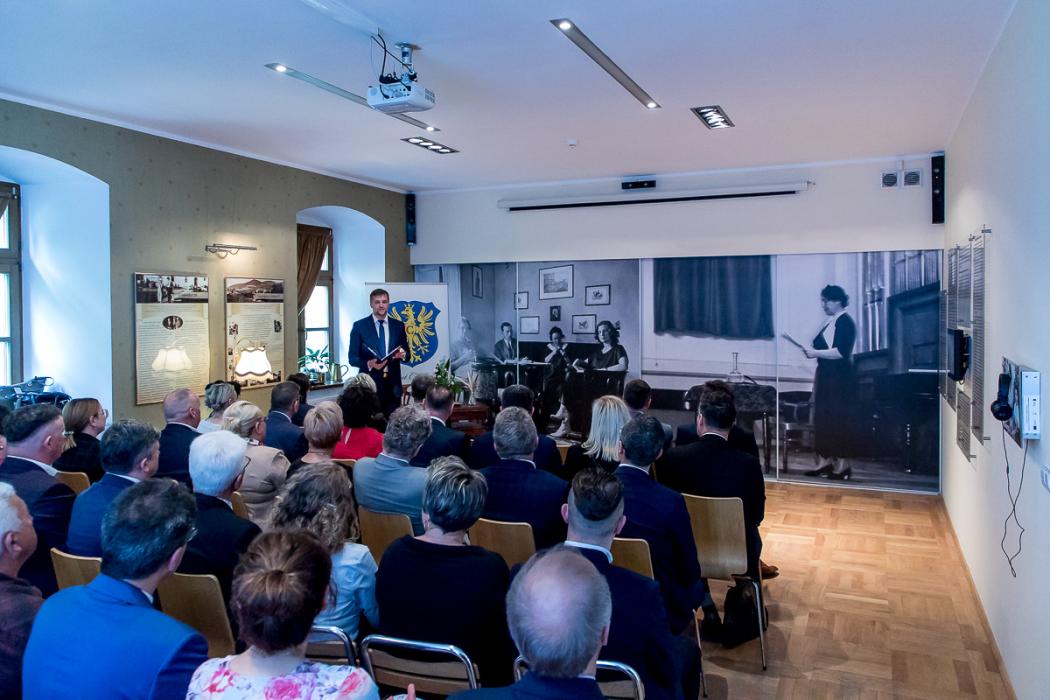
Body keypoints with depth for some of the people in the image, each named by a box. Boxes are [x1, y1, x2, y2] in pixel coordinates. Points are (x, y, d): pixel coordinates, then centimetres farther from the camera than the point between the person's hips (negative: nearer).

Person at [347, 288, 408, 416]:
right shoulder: (359, 326, 1)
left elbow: (407, 354, 13)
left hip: (393, 384, 3)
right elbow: (352, 358, -1)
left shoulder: (398, 325, 9)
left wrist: (402, 354, -11)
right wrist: (369, 364, -20)